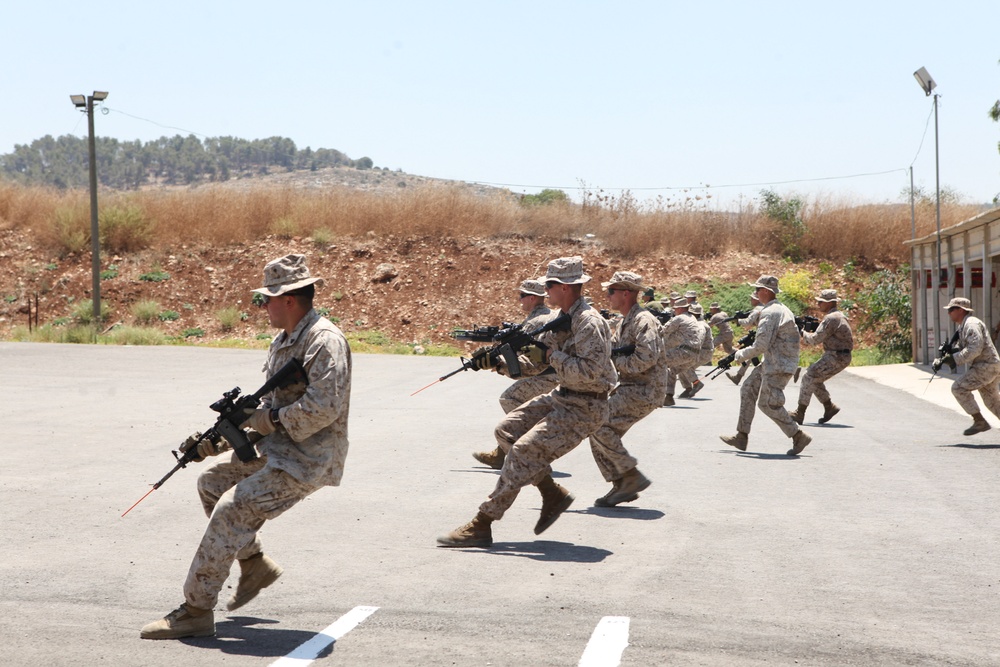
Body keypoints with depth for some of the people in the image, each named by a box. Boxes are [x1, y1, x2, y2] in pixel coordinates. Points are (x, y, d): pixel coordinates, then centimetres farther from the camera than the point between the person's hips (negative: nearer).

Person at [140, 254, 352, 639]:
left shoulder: (325, 341, -18)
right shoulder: (282, 342, 13)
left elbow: (321, 408, -28)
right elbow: (270, 407, 17)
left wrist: (270, 419, -16)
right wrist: (219, 441, 6)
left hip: (306, 460, -10)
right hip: (276, 450, 11)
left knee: (231, 509, -18)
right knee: (212, 482, 18)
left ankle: (196, 611, -11)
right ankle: (255, 564, 27)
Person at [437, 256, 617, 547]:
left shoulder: (589, 323, -20)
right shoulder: (564, 318, 10)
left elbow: (588, 373, -29)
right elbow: (537, 362, 15)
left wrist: (551, 355, -22)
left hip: (584, 409, -10)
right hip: (562, 397, 10)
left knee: (524, 451, -18)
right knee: (507, 431, 3)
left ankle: (481, 526, -16)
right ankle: (553, 494, 11)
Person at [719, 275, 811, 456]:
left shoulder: (769, 313, -19)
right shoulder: (781, 309, 13)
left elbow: (760, 347, -23)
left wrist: (737, 356, -10)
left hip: (778, 366, -10)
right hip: (772, 363, 10)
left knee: (768, 404, -5)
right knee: (747, 391, 12)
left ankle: (799, 437, 2)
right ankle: (741, 437, 14)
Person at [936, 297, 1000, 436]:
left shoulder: (971, 324, -15)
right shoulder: (962, 327, 18)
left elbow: (974, 349, -26)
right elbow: (959, 349, 19)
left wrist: (952, 359, -24)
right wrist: (940, 360, 4)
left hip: (987, 366, -10)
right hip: (984, 367, 10)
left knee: (959, 388, -12)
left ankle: (979, 421, -9)